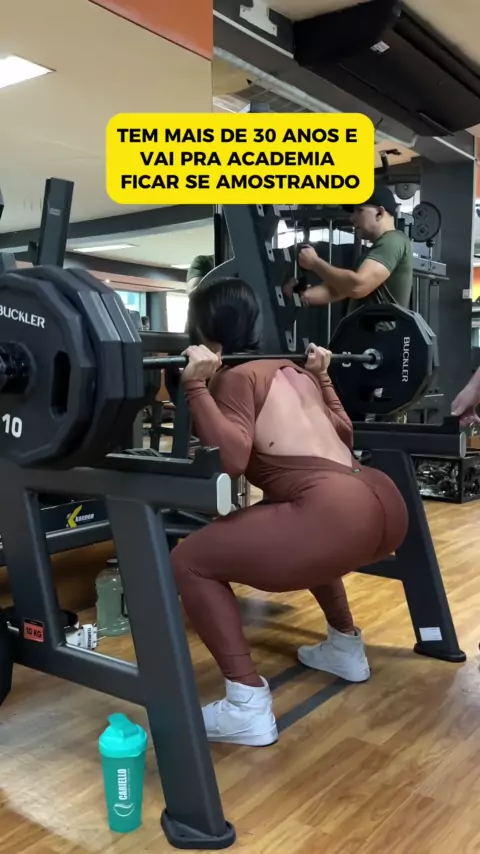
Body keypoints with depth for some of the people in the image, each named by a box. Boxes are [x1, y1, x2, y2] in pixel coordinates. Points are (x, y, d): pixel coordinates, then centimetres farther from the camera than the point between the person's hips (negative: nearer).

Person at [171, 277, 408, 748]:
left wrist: (196, 387, -11)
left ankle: (248, 707, -1)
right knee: (304, 532, 41)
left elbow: (232, 458, -14)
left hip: (338, 515, -9)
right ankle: (346, 647, 43)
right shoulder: (294, 371, 24)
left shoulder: (236, 377, 2)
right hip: (383, 504, 9)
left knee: (190, 561, 2)